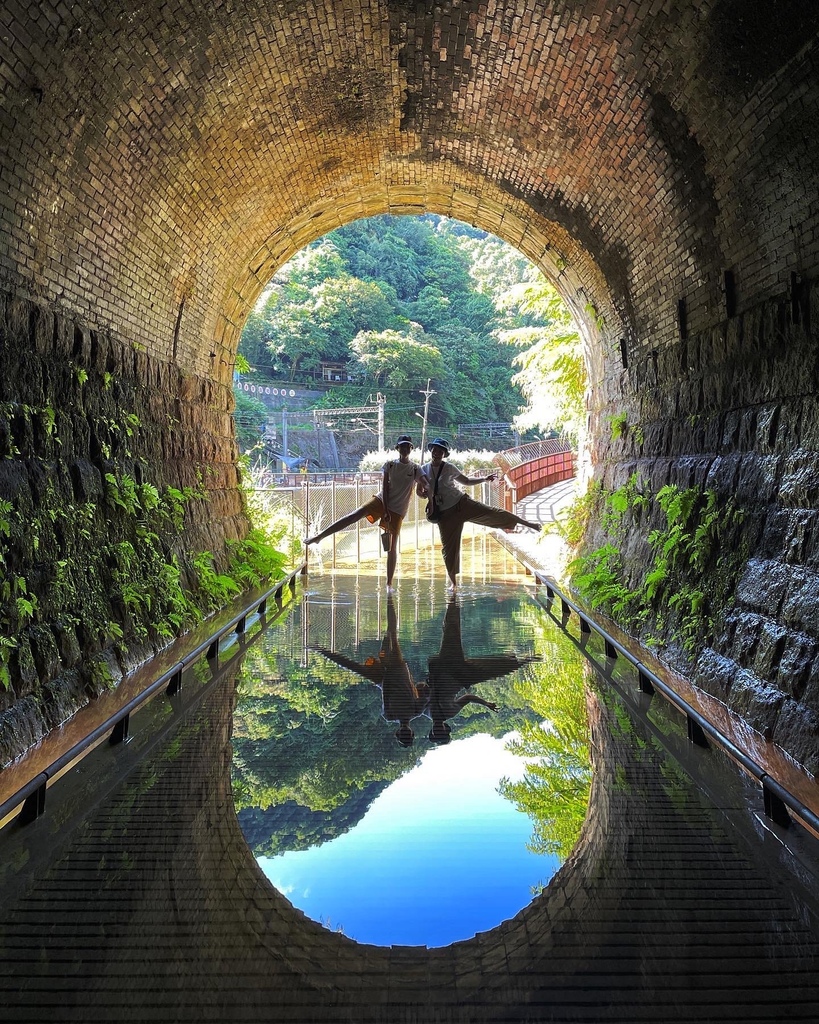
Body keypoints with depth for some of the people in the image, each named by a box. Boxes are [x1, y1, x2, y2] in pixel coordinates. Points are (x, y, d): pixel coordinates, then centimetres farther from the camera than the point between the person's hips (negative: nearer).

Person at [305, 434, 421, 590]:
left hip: (397, 511, 0)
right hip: (381, 501, 1)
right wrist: (385, 510, -13)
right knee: (353, 515, -21)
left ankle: (389, 583, 10)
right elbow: (384, 487, -5)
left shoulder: (416, 469, 0)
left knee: (392, 547, 0)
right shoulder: (389, 464, 1)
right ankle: (319, 536, -22)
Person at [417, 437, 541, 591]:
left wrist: (485, 479, 1)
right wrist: (423, 493, -15)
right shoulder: (424, 469, 1)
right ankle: (453, 582, 17)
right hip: (445, 514, 1)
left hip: (462, 504, -1)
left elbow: (467, 481, 10)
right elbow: (419, 490, 9)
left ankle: (528, 523, -5)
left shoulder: (449, 468, -2)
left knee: (491, 513, -13)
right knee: (448, 547, 3)